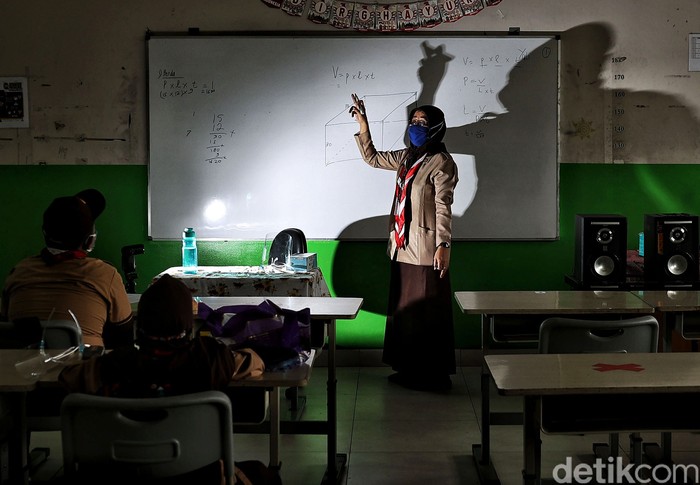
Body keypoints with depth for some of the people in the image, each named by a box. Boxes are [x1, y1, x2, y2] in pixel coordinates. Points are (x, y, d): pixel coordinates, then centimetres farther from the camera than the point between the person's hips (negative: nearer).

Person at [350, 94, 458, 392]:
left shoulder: (441, 163, -11)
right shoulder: (407, 157, 13)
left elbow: (443, 207, -16)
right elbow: (373, 158, 27)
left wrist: (443, 245, -21)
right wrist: (363, 125, 19)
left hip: (426, 250, -9)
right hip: (403, 248, 9)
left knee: (427, 314, -2)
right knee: (404, 309, 14)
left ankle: (434, 376, 7)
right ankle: (410, 370, 24)